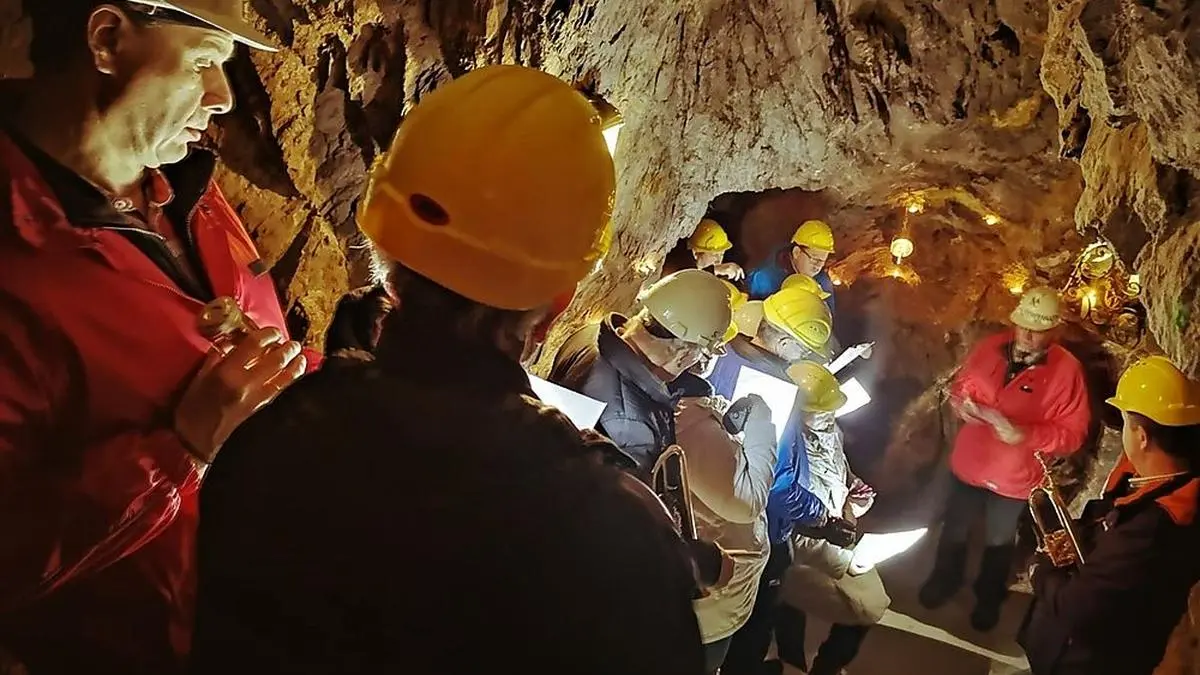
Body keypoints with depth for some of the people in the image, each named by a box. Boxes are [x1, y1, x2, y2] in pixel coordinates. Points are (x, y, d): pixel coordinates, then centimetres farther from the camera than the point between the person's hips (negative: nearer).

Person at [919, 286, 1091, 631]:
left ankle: (988, 597, 49)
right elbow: (960, 384, 2)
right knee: (954, 530, 25)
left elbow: (1073, 433, -18)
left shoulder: (1067, 370, -21)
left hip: (1014, 477, -2)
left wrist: (1024, 435, -32)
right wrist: (963, 404, -20)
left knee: (998, 543, 23)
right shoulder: (990, 347, -12)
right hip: (968, 464, 3)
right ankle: (944, 580, 52)